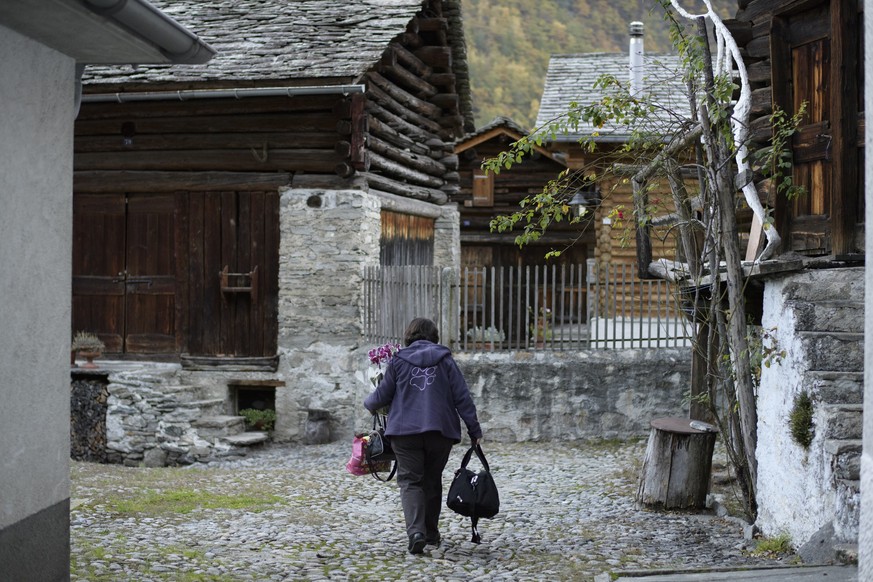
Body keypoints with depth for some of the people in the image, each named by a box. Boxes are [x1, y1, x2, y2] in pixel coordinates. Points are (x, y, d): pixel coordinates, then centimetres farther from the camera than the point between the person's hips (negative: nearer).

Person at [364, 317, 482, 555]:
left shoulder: (398, 361, 2)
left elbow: (383, 395, 7)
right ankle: (431, 533, 23)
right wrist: (474, 430, 5)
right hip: (440, 431, 2)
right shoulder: (445, 360, 4)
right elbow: (462, 397, 0)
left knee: (410, 481, 0)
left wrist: (369, 404, 29)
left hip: (404, 431, -2)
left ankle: (416, 531, -20)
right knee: (432, 481, 16)